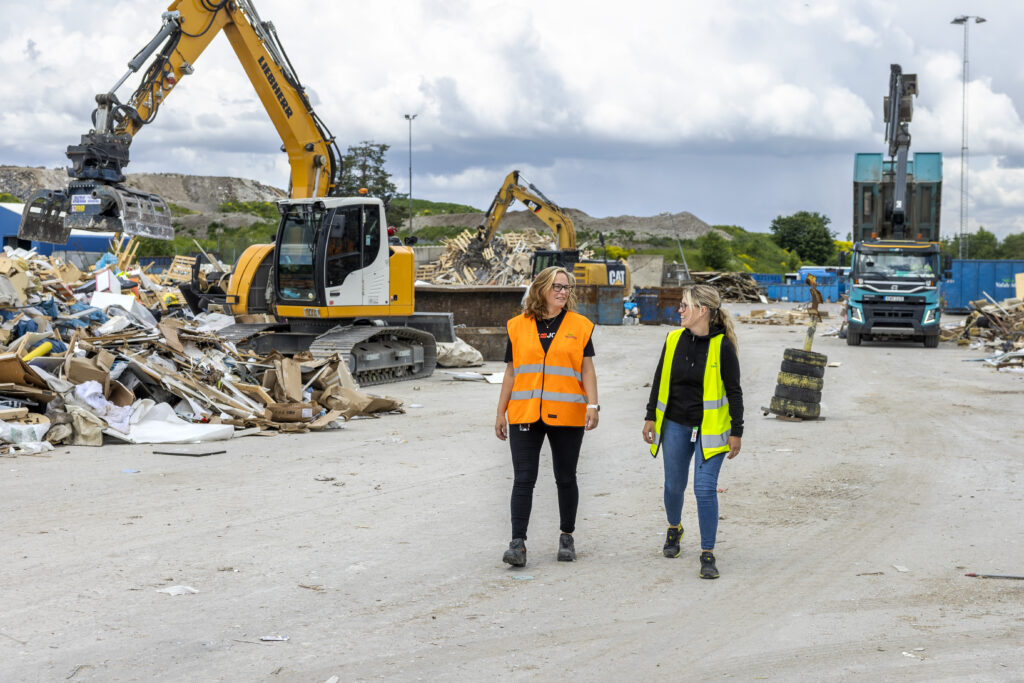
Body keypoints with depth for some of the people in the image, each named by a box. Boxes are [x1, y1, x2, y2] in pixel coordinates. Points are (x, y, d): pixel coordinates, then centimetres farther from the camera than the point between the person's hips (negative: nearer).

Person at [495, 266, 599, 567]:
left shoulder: (579, 326, 5)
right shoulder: (518, 326, 7)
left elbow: (587, 370, 4)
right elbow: (511, 372, 10)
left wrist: (592, 405, -9)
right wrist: (501, 413, 9)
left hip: (566, 415, 0)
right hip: (525, 415, 0)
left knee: (565, 478, 9)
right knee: (523, 479, -5)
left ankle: (567, 537, 24)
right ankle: (518, 542, -4)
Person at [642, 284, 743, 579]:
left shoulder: (722, 345, -10)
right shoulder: (674, 339, 1)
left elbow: (734, 391, -6)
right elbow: (660, 381, 10)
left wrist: (736, 432, -8)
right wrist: (651, 417, 9)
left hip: (710, 429, -4)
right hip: (675, 425, 4)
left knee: (705, 488, -11)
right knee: (674, 486, 14)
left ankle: (707, 555, -2)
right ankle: (674, 530, 44)